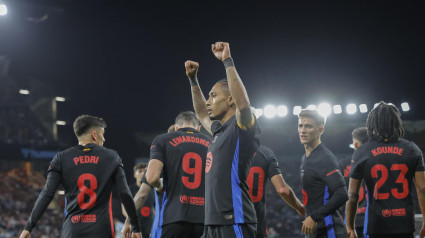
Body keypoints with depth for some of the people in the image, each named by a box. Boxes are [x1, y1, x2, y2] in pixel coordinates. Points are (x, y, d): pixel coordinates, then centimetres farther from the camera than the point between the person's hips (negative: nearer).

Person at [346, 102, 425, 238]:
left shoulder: (361, 153, 3)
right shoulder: (412, 150, 5)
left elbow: (352, 195, 2)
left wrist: (349, 227, 10)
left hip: (376, 224, -1)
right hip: (405, 223, 1)